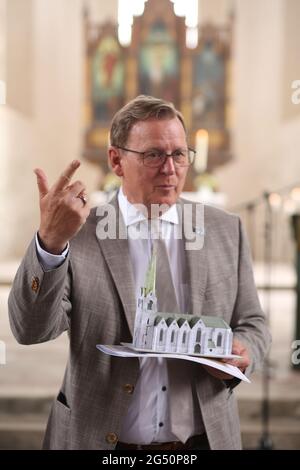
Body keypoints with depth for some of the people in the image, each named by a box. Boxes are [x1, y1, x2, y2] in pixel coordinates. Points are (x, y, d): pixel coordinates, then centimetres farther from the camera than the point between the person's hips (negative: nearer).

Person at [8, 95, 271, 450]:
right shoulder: (79, 234, -8)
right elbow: (31, 329, -17)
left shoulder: (226, 230, 0)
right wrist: (50, 241, -32)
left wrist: (241, 353, -15)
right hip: (98, 439, -2)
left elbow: (252, 324, 7)